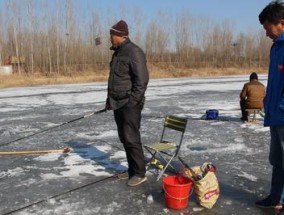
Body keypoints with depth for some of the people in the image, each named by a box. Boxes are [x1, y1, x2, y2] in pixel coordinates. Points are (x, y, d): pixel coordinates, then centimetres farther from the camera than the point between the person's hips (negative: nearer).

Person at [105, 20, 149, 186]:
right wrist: (110, 100, 16)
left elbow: (142, 80, -19)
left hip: (130, 104, -9)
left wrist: (132, 101, -19)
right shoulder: (118, 52, 15)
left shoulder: (134, 52, -14)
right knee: (124, 138, 13)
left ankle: (140, 173, 5)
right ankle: (132, 169, 24)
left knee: (131, 138, -6)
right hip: (118, 104, 9)